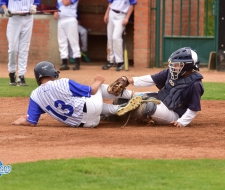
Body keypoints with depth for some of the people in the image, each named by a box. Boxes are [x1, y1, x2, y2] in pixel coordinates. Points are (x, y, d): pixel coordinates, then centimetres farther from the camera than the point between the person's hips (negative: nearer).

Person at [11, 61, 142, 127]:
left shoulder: (35, 96, -2)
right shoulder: (64, 83, -11)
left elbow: (31, 123, -2)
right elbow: (91, 91, -2)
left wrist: (21, 121, 20)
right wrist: (98, 81, 19)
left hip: (79, 123, 4)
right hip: (90, 109, -4)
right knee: (99, 86, 25)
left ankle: (121, 109, 16)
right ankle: (131, 95, 20)